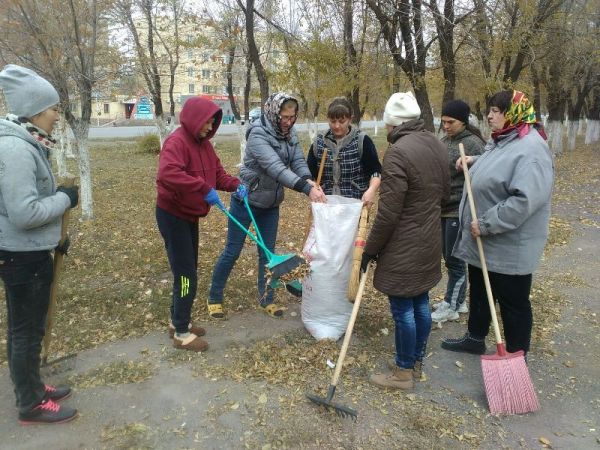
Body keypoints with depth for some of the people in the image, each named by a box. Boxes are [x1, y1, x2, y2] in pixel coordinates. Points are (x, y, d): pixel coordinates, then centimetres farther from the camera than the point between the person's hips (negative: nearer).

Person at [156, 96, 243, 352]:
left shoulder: (203, 143, 7)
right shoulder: (177, 142, -21)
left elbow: (217, 173, 12)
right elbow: (168, 173, -39)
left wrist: (235, 185, -7)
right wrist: (204, 189, -39)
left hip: (189, 215, 9)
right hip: (172, 215, -9)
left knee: (187, 271, 17)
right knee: (186, 275, -4)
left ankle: (178, 321, 33)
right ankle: (182, 334, 9)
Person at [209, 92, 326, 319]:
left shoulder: (290, 134, -1)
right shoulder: (258, 134, -24)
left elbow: (298, 162, -10)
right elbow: (275, 168, -35)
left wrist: (309, 180, -33)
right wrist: (307, 189, -43)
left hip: (271, 204, 6)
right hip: (246, 201, -6)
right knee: (232, 252, 4)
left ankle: (266, 299, 26)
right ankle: (214, 298, 22)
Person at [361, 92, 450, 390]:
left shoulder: (398, 153, -23)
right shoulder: (436, 145, 5)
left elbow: (387, 214, -22)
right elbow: (444, 194, 15)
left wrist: (369, 251, -11)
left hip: (403, 248, -9)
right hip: (429, 243, 9)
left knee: (403, 310, 5)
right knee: (420, 304, 18)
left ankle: (403, 372, 21)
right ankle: (416, 363, 35)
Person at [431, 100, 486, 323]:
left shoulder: (473, 144, -14)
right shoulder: (445, 140, 10)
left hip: (459, 211, -8)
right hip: (443, 208, 8)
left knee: (455, 260, 3)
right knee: (448, 257, 16)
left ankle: (451, 307, 17)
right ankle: (458, 301, 31)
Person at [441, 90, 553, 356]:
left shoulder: (530, 149, -23)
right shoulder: (500, 141, 8)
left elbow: (526, 199, -32)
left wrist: (486, 224, -26)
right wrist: (474, 162, 7)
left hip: (509, 247, -9)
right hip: (482, 240, 9)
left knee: (513, 303, 8)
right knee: (479, 291, 23)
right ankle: (475, 338, 43)